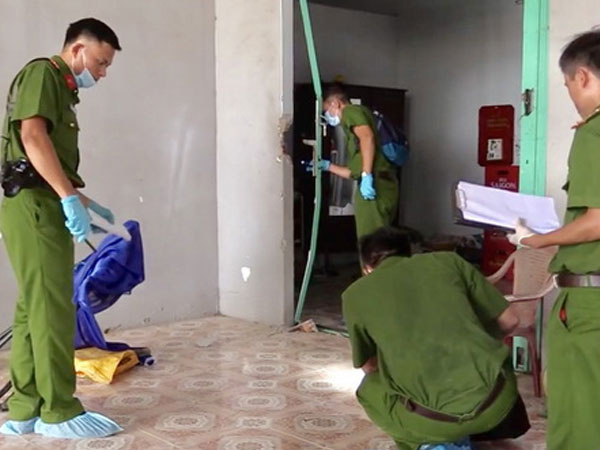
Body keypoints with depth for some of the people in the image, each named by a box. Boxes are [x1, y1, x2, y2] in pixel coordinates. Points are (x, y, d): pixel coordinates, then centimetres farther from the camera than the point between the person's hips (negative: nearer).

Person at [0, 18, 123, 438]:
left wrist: (82, 202, 28)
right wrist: (70, 196, -24)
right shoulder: (42, 73, -5)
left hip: (43, 206, 10)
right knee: (53, 309, -7)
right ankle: (59, 411, 1)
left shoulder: (61, 88, 24)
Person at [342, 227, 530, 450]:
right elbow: (508, 322, 15)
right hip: (498, 398, 4)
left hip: (439, 419, -3)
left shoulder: (356, 294, 9)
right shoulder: (447, 260, 11)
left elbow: (369, 366, 21)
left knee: (370, 390, 28)